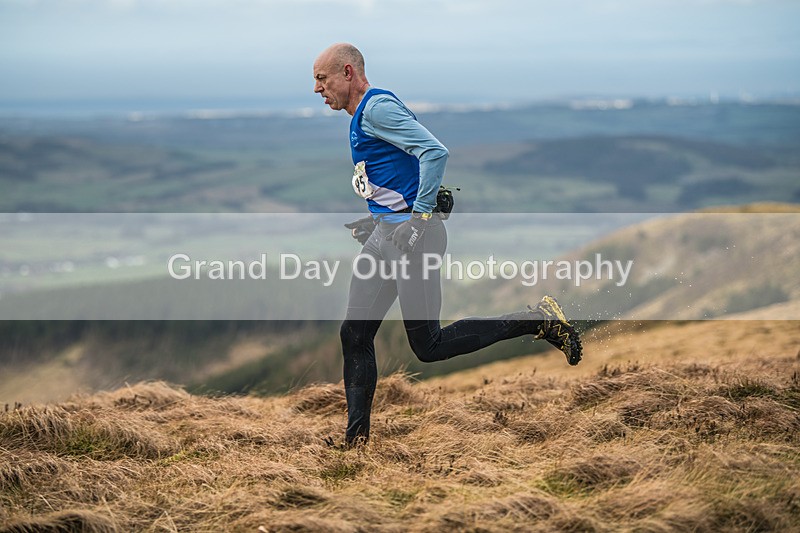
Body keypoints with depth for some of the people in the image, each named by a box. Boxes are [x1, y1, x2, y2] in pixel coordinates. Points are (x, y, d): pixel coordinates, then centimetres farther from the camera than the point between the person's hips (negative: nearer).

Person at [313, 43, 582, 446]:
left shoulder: (377, 108, -12)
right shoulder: (361, 117, 19)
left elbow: (434, 152, -23)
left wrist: (419, 217, -22)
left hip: (409, 235, -10)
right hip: (385, 235, 10)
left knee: (428, 346, -9)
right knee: (354, 334, 6)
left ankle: (538, 321, -3)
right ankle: (356, 438, 10)